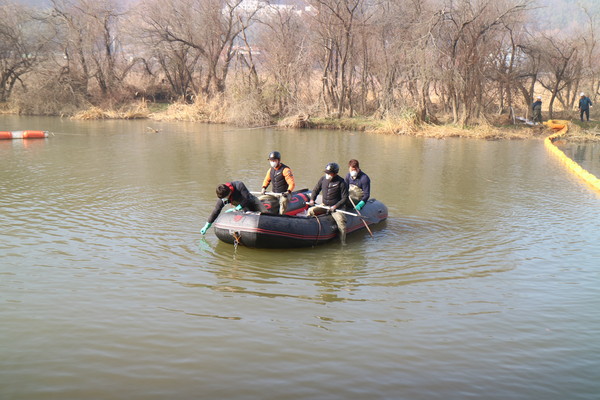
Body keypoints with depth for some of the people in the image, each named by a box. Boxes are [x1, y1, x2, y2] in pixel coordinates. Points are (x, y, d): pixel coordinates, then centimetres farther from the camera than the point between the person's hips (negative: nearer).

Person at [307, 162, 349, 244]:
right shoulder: (323, 179, 4)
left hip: (337, 207, -5)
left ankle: (343, 242, -22)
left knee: (341, 220, -29)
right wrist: (312, 199, -2)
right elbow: (316, 190, 16)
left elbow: (345, 198, -9)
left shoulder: (341, 182, -10)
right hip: (324, 206, 5)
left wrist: (335, 206, -20)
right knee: (311, 211, -15)